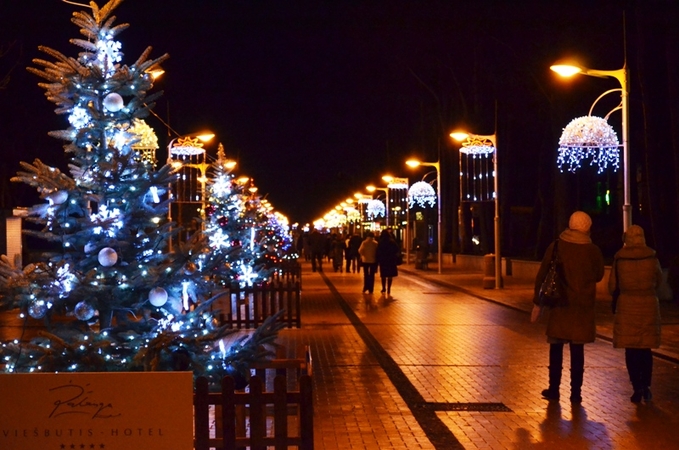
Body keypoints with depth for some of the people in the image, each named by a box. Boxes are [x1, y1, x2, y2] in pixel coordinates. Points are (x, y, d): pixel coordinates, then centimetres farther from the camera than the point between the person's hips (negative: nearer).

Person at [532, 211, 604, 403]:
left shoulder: (555, 247, -4)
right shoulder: (593, 251, -4)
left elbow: (541, 276, -3)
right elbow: (599, 276, 10)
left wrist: (537, 302, 4)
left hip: (559, 305, 0)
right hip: (583, 307, 0)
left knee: (556, 348, 10)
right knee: (577, 350, 5)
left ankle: (554, 389, 13)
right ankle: (576, 392, 7)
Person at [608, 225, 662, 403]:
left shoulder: (619, 258, -7)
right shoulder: (652, 257, -4)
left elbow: (612, 286, -3)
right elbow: (659, 280, 11)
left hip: (627, 306, -1)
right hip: (649, 305, 1)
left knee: (631, 349, 4)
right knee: (646, 348, 12)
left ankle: (637, 388, 3)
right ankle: (646, 386, 10)